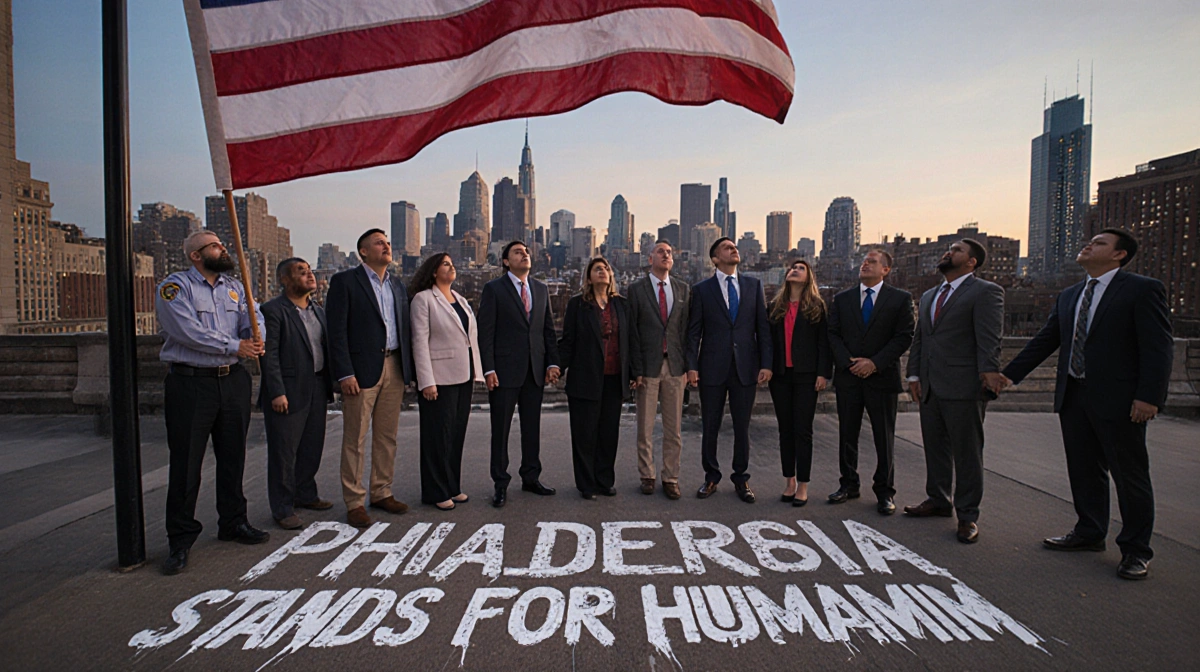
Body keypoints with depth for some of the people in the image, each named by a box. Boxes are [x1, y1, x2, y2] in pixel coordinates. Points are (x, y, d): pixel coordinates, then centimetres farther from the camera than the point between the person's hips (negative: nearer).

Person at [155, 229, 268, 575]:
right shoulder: (174, 287, -4)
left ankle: (233, 523, 28)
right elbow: (188, 331, -17)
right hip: (190, 382, -5)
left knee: (233, 457, 13)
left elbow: (251, 319, 2)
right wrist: (235, 346, -17)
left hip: (234, 380, 6)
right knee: (185, 464, 2)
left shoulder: (235, 287, 14)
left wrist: (256, 339, -20)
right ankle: (181, 539, 14)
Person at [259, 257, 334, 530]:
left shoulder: (318, 311, 13)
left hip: (317, 389, 7)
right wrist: (277, 393, -18)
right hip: (288, 392, -7)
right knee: (284, 453, 3)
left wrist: (330, 384, 10)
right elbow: (269, 356, -14)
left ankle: (305, 495, 34)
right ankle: (283, 509, 16)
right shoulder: (273, 310, -10)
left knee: (312, 447, 17)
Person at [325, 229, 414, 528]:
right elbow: (337, 330, -8)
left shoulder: (397, 284, 16)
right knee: (355, 439, 2)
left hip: (394, 368, 6)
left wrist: (409, 369, 8)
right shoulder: (345, 281, -2)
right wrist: (345, 373, -15)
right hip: (362, 369, -5)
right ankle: (354, 502, 13)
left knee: (387, 436, 11)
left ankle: (382, 493, 24)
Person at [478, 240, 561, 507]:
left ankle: (531, 477, 25)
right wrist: (489, 369, -13)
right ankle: (501, 483, 17)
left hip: (535, 370, 4)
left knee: (532, 427, 12)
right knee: (500, 429, 5)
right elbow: (485, 332, -6)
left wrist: (553, 362, 3)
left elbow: (549, 329, 12)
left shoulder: (541, 289, 12)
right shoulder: (494, 289, -1)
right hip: (505, 370, -4)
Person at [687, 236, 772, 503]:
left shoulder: (754, 285, 8)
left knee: (742, 426, 10)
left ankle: (741, 479, 25)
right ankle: (711, 478, 24)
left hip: (746, 368, 1)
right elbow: (693, 332, 1)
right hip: (713, 368, -1)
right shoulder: (701, 290, 3)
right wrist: (691, 366, -7)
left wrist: (766, 364, -3)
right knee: (710, 426, 8)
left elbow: (763, 327, 4)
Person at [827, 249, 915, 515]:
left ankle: (884, 491, 18)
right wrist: (848, 362, -9)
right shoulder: (842, 298, 8)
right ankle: (849, 485, 22)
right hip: (848, 376, 2)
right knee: (847, 434, 9)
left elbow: (904, 336, -4)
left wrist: (875, 363, -13)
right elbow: (833, 334, 5)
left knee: (885, 438, 6)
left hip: (882, 377, -2)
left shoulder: (900, 298, 1)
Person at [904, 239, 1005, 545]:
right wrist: (914, 374, 13)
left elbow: (989, 337, -15)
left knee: (967, 452, 2)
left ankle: (968, 515, 13)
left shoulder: (985, 292, -3)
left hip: (963, 387, -7)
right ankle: (938, 500, 30)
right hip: (930, 387, 7)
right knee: (935, 448, 16)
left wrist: (990, 371, -26)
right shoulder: (929, 296, 20)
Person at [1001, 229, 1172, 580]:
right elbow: (1044, 341, 15)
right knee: (1084, 470, 15)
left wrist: (1148, 397, -18)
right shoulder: (1068, 296, 14)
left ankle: (1136, 550, 19)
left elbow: (1159, 348, -11)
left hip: (1118, 400, -6)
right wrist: (1008, 374, 9)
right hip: (1073, 396, 6)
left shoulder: (1143, 289, -5)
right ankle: (1089, 533, 30)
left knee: (1130, 475, 5)